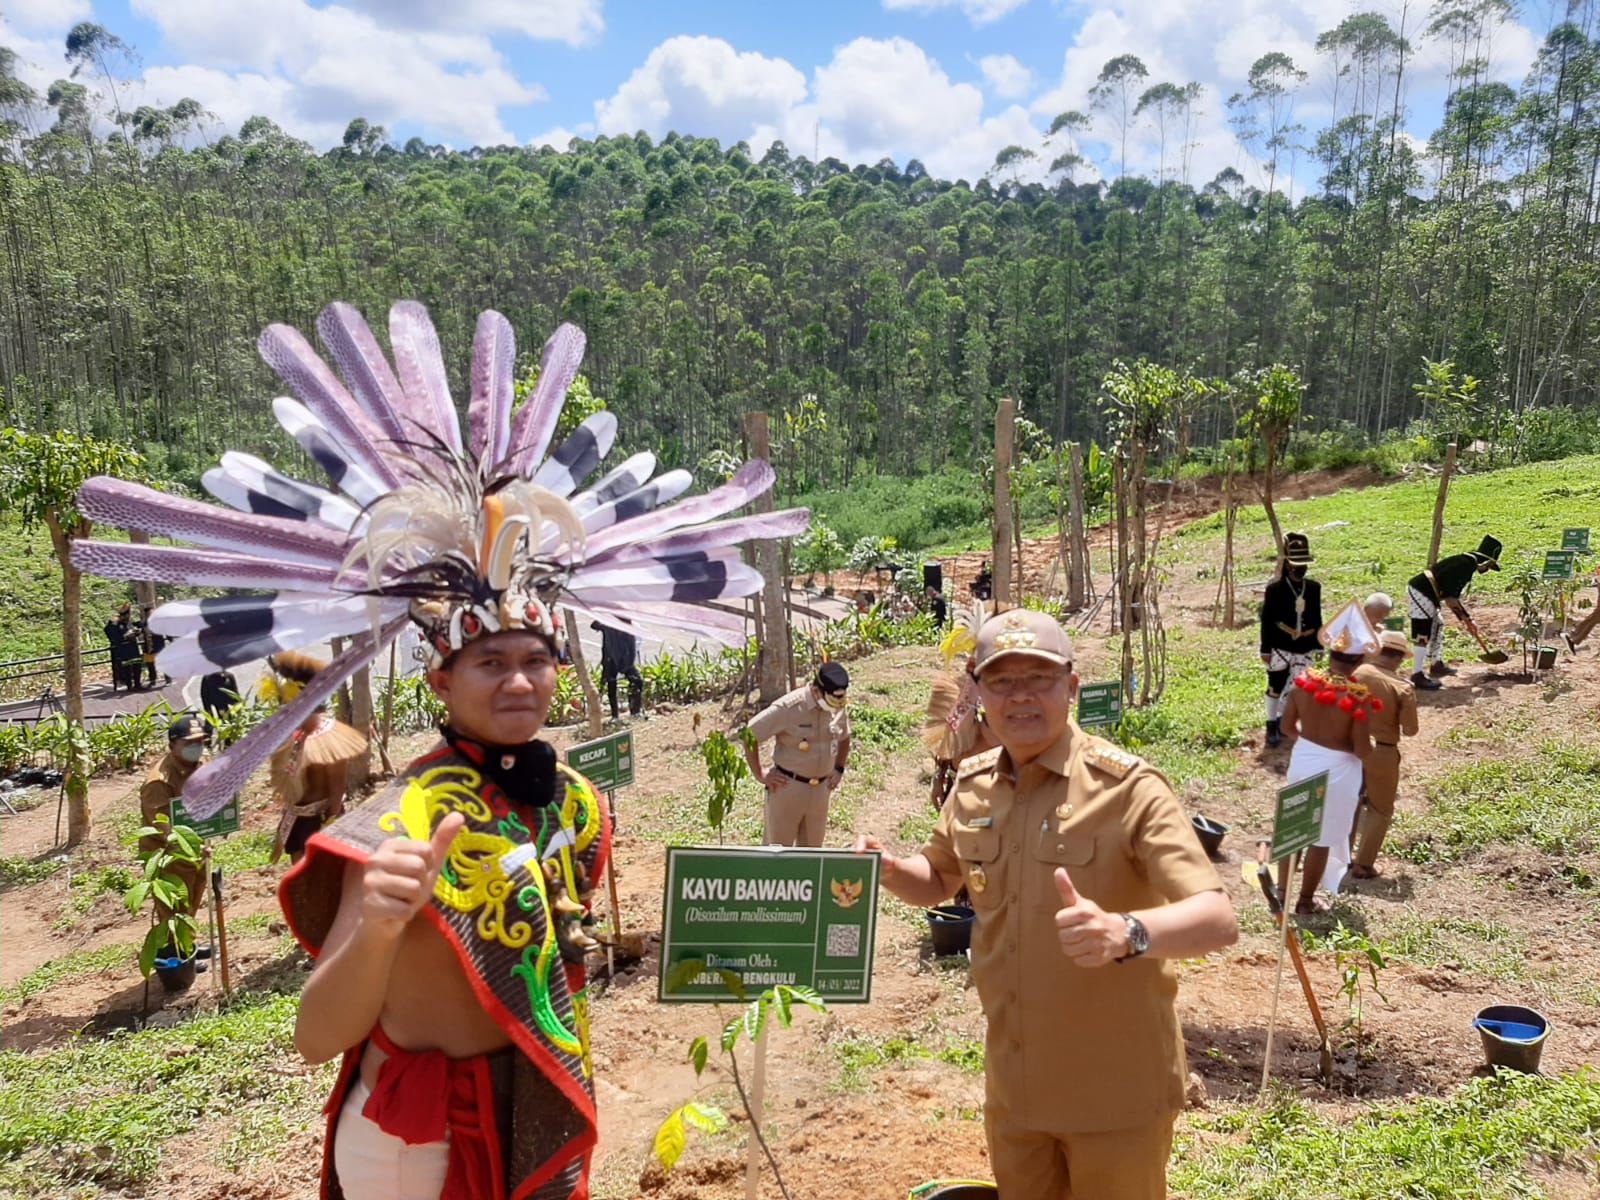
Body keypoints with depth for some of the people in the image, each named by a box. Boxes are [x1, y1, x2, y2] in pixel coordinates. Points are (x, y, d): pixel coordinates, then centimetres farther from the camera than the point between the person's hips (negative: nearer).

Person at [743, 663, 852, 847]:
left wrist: (838, 770, 10)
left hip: (820, 789, 5)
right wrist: (759, 775, -13)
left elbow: (844, 737, 19)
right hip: (788, 788, -5)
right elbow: (749, 735, -17)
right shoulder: (788, 707, -21)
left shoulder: (838, 707, -3)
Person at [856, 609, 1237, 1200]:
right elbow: (938, 880, 15)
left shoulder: (1127, 788, -19)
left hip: (1114, 1091, -5)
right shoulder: (973, 785, -1)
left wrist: (1124, 931, -46)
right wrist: (887, 869, -7)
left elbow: (1218, 920, -26)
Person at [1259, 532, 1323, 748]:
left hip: (1304, 649, 4)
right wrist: (1265, 650, -7)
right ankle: (1272, 726, 16)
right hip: (1280, 648, -4)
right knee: (1276, 688, 3)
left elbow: (1317, 619, 11)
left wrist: (1318, 645, 11)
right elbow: (1266, 621, -7)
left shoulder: (1314, 588, 4)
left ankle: (1283, 721, 30)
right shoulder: (1275, 589, -9)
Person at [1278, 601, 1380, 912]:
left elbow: (1287, 727, 0)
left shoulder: (1304, 681, -11)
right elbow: (1362, 752, -19)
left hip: (1302, 761, 4)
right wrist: (1371, 743, 3)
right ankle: (1306, 900, 27)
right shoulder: (1359, 697, -24)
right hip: (1336, 770, -4)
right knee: (1322, 838, 13)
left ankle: (1282, 890, 33)